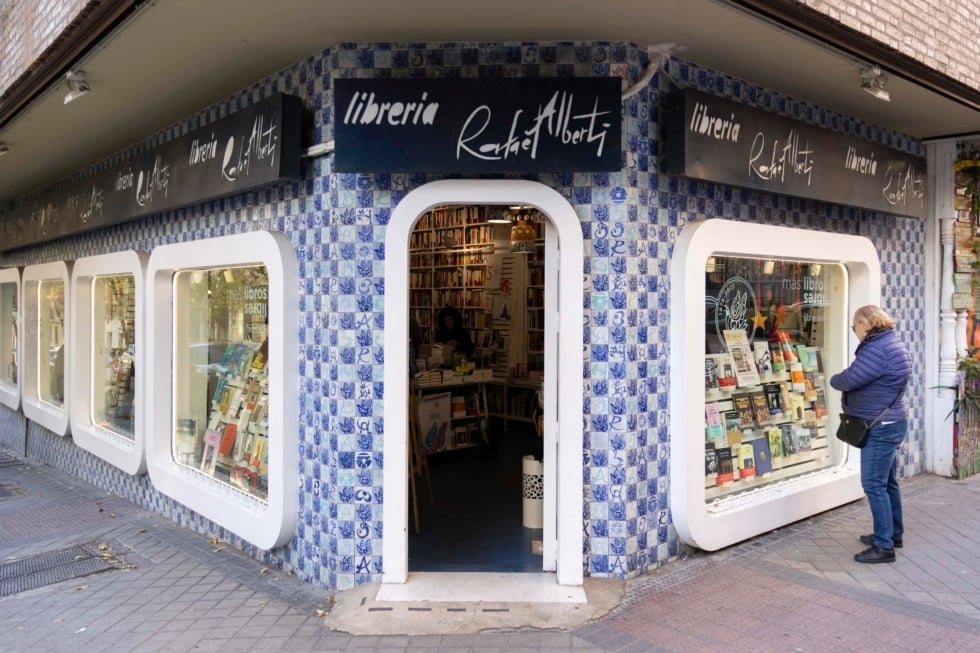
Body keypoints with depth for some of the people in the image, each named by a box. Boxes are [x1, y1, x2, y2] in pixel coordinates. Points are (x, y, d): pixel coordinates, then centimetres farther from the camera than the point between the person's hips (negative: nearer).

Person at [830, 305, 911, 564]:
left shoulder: (877, 348, -22)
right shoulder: (891, 342, 13)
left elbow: (849, 379, -22)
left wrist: (834, 379, -2)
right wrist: (843, 380, -1)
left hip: (881, 427, -11)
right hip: (889, 423, 11)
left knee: (874, 485, -7)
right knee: (887, 482, 19)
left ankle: (884, 546, -2)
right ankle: (893, 534, 30)